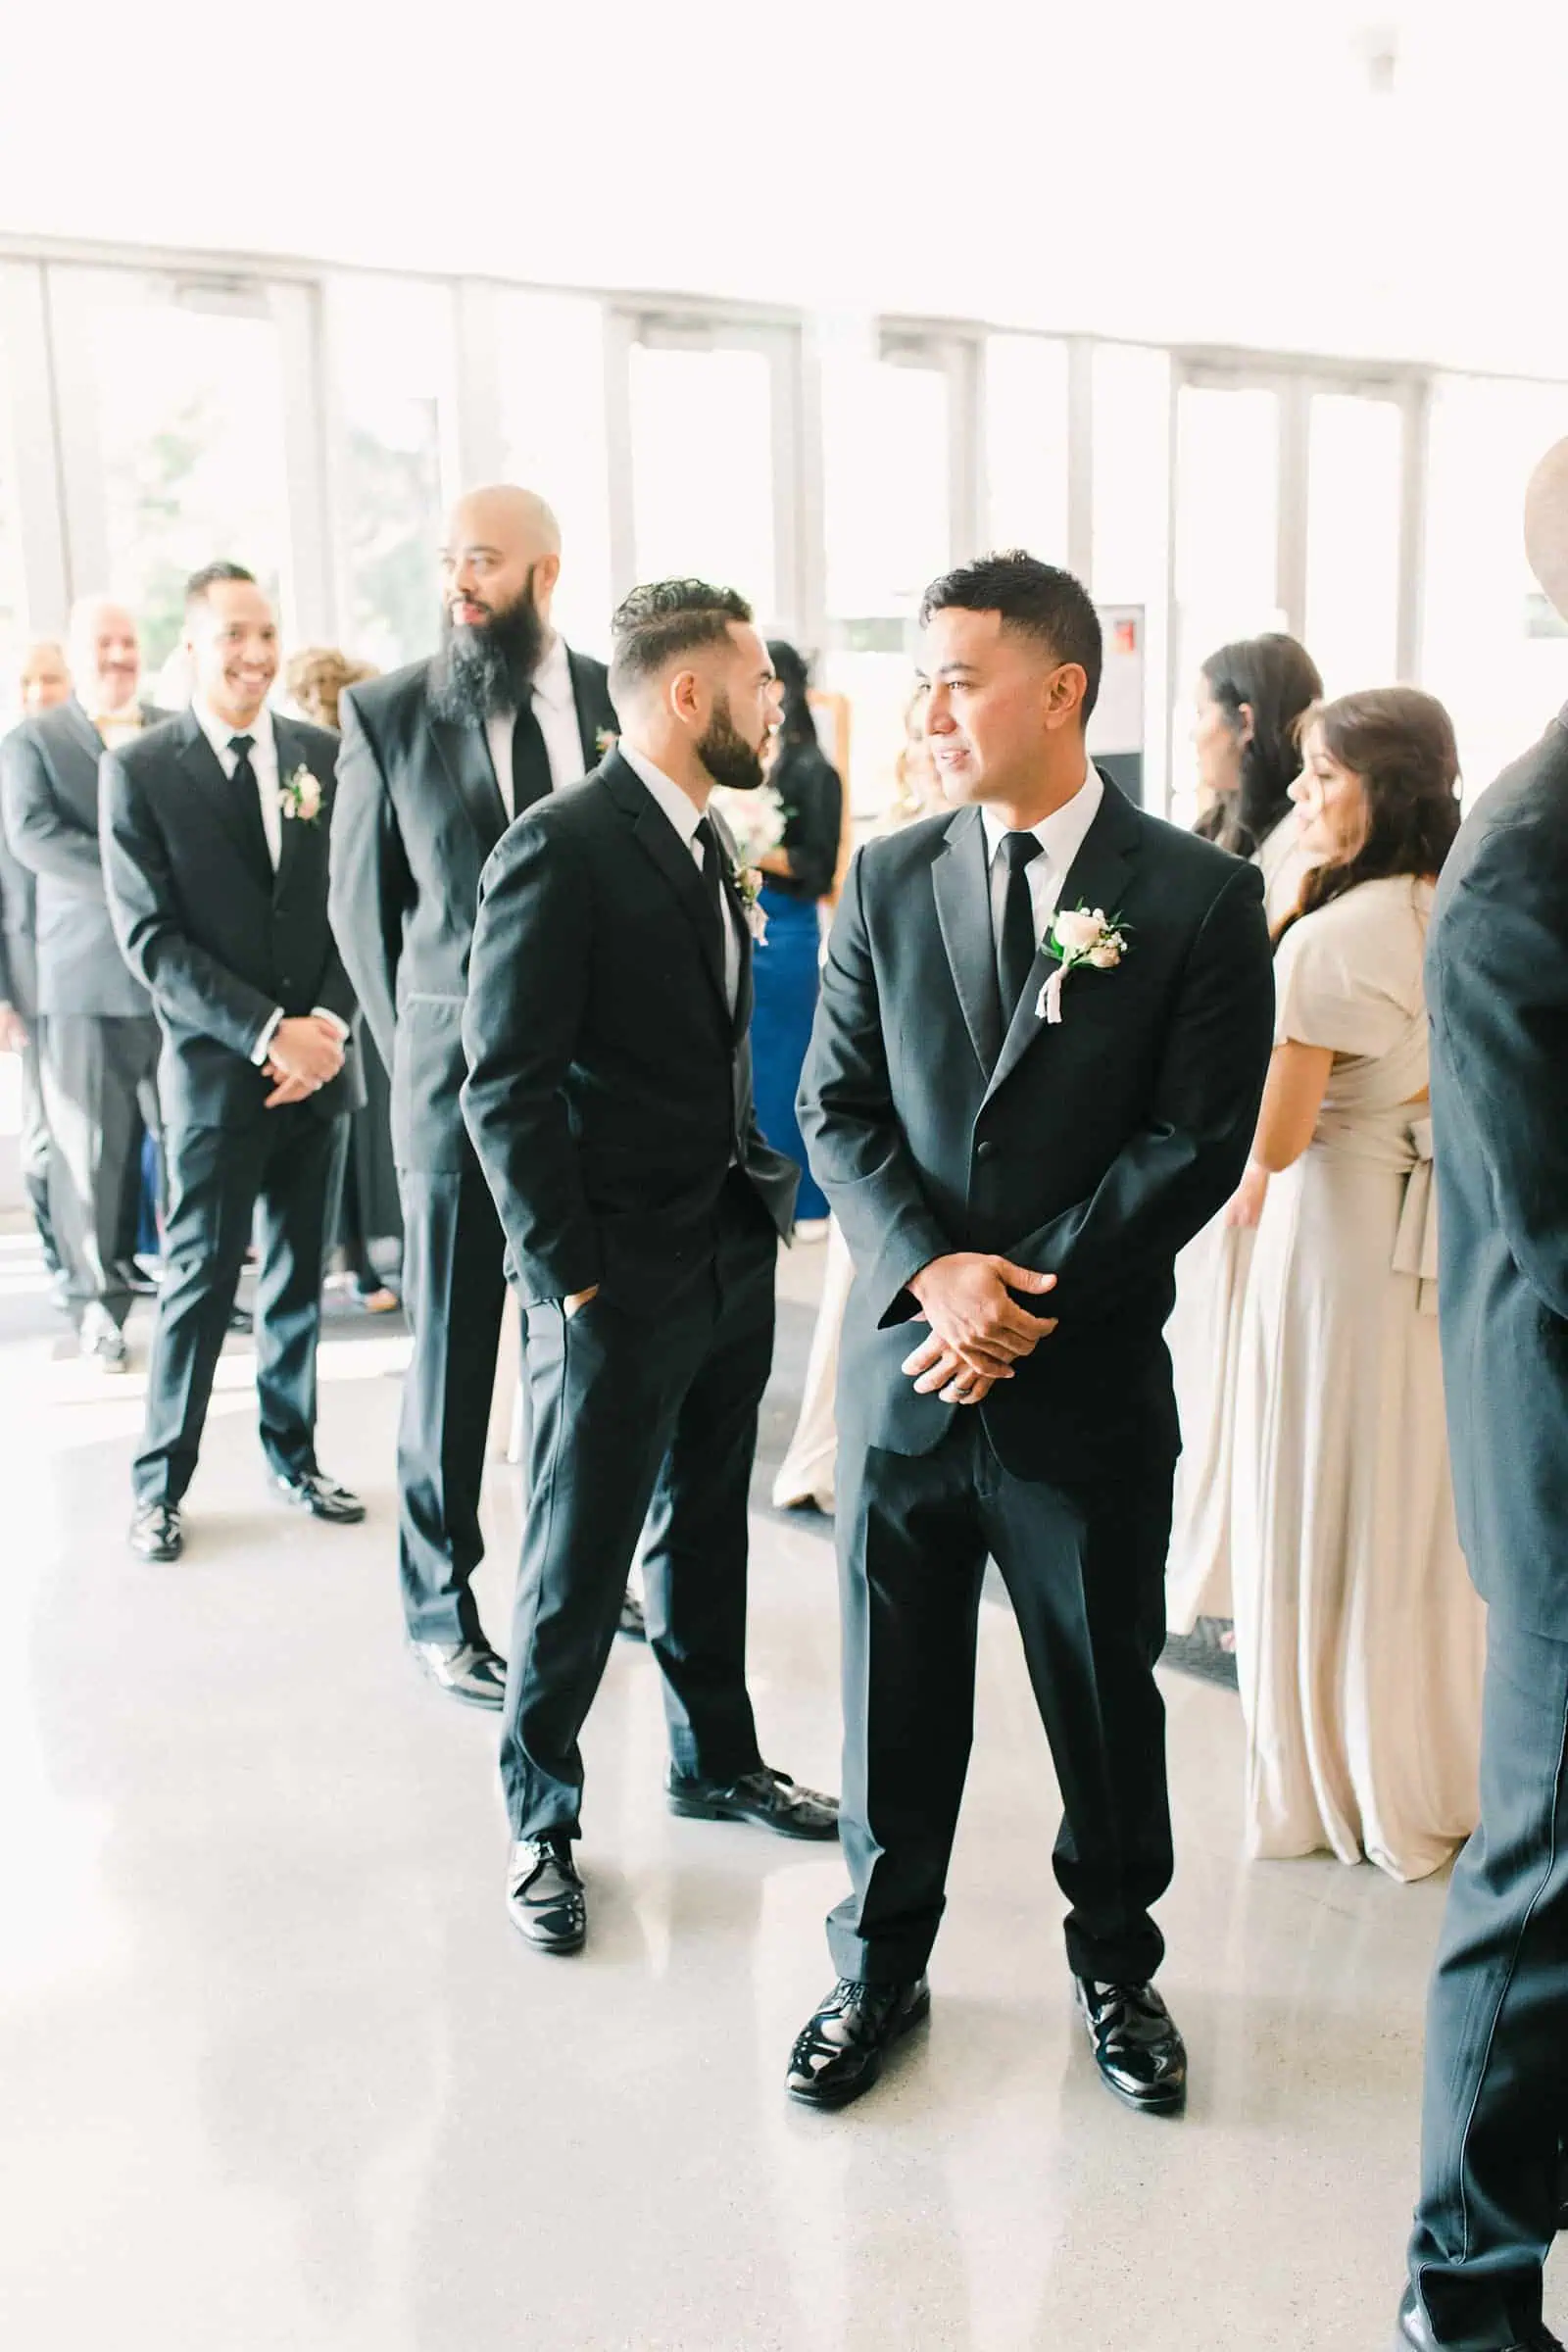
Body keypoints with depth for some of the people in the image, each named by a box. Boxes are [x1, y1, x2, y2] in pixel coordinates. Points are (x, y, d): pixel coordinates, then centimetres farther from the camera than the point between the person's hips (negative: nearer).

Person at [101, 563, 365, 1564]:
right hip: (215, 1069, -3)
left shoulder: (324, 755, 6)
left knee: (302, 1274, 13)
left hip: (319, 1060, 3)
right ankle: (161, 1483, 18)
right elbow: (151, 938, -9)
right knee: (201, 1279, 3)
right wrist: (266, 1032, -16)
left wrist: (329, 1022, -8)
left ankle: (293, 1454, 28)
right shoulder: (139, 770, -4)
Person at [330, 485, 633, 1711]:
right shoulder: (387, 713, -3)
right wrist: (416, 1047, 4)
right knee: (453, 1350, 7)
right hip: (461, 1077, -2)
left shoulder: (620, 701, 1)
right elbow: (362, 900, 4)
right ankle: (440, 1602, 24)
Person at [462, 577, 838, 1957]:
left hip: (733, 1260, 8)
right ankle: (541, 1820, 25)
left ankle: (717, 1761, 40)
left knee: (706, 1530, 22)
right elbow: (508, 1088, -17)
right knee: (578, 1568, 6)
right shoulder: (563, 848, -16)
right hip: (619, 1280, -8)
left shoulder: (712, 845, 10)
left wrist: (766, 1195, 5)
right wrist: (567, 1275, -16)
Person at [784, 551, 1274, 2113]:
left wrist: (1025, 1291, -14)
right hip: (905, 1366, 2)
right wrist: (935, 1270, -14)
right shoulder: (886, 881, 5)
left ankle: (1115, 1964, 38)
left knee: (1106, 1692, 14)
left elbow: (1198, 1142, -8)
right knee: (895, 1691, 13)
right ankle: (879, 1969, 34)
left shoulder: (1199, 897, -5)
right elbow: (835, 1106, 2)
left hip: (1088, 1380, -2)